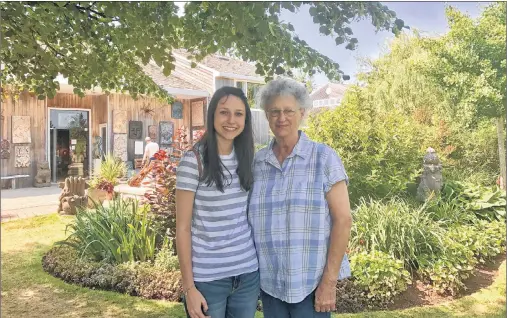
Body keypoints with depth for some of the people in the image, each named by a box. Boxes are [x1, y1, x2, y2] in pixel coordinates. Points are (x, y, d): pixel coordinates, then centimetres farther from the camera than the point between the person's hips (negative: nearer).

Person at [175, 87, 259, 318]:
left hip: (248, 274, 5)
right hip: (207, 278, -4)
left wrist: (263, 268, 8)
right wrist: (189, 286, -10)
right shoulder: (194, 160, -10)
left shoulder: (246, 159, 4)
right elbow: (183, 228, -9)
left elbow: (251, 216, 10)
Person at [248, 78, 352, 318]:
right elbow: (251, 220, 8)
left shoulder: (324, 158, -7)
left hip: (312, 283, -3)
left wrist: (329, 281, -12)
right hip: (269, 283, 3)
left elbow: (343, 220, -9)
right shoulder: (256, 163, 3)